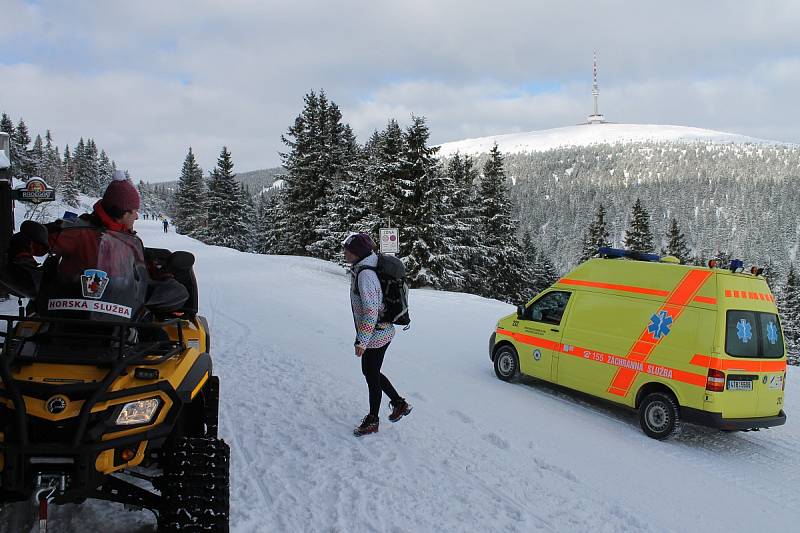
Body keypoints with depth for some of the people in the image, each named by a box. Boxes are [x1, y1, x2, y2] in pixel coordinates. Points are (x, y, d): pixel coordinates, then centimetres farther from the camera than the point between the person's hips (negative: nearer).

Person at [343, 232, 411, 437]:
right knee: (370, 372, 21)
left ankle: (372, 420, 23)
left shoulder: (365, 275, -25)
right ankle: (399, 403, 33)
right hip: (380, 332, 10)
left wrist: (362, 341, -25)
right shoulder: (361, 269, 7)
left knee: (372, 376, 6)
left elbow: (371, 311, -28)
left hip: (375, 335, -10)